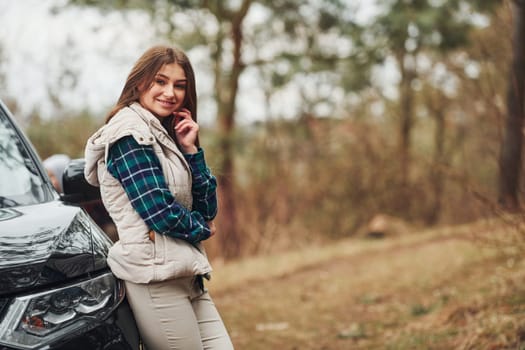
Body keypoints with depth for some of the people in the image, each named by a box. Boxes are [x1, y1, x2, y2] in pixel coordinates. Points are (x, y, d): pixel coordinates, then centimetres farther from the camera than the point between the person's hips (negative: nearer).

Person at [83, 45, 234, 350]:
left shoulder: (166, 136, 17)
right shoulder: (129, 133, -9)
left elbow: (206, 210, 11)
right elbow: (161, 213, -16)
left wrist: (191, 149, 1)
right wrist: (202, 229, 3)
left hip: (187, 276, 9)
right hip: (156, 276, -8)